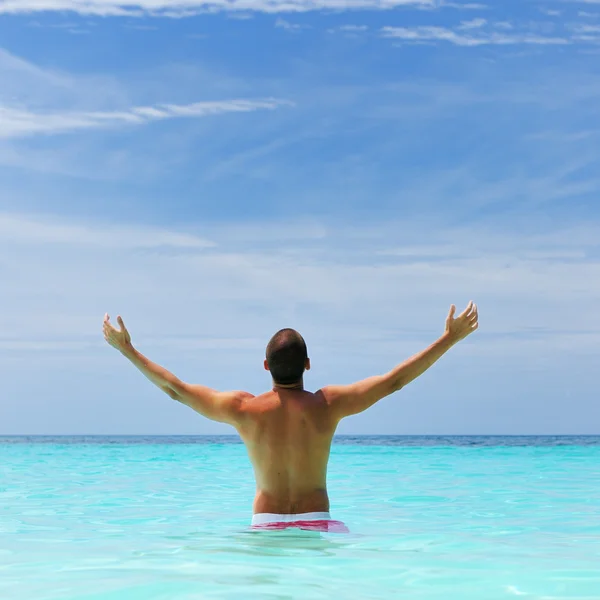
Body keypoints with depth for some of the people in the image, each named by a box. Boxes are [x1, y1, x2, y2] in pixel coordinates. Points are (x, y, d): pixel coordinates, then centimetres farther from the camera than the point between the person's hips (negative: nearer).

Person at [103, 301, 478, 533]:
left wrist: (126, 349, 15)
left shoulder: (244, 409, -5)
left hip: (266, 527, 1)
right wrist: (450, 338, 4)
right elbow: (395, 380, -2)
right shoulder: (327, 405, -6)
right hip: (318, 525, 0)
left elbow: (175, 388, 3)